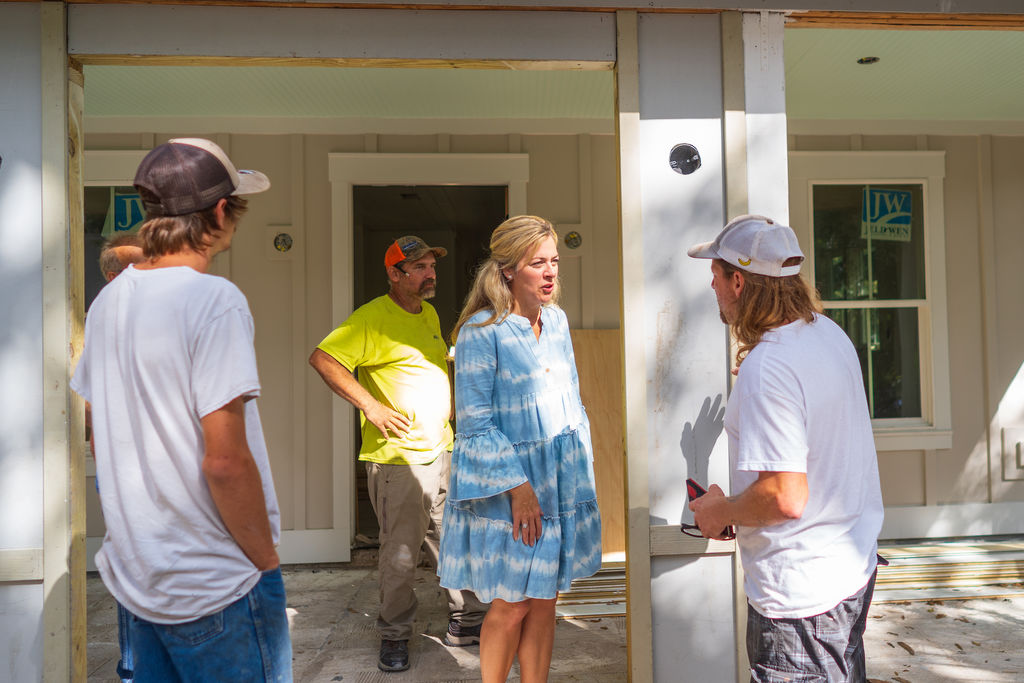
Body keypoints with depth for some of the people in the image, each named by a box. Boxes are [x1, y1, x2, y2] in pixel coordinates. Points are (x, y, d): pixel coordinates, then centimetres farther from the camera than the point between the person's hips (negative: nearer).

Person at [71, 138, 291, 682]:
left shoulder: (108, 300, 5)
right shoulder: (214, 300, -20)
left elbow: (101, 439, 14)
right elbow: (225, 460, -25)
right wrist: (267, 558, -12)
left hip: (135, 576, 8)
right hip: (214, 588, -8)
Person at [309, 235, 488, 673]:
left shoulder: (429, 314, 14)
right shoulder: (372, 318, -13)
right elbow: (322, 358, -21)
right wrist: (370, 406, -21)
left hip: (442, 451, 8)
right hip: (397, 457, -8)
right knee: (401, 555, 1)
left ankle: (466, 622, 29)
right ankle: (394, 636, 21)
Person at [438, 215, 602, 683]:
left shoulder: (557, 320, 6)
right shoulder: (481, 331, -14)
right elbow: (475, 423, -15)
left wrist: (583, 464, 11)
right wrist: (519, 487, -17)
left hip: (560, 481, 6)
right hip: (506, 489, -6)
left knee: (545, 602, 13)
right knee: (511, 606, 5)